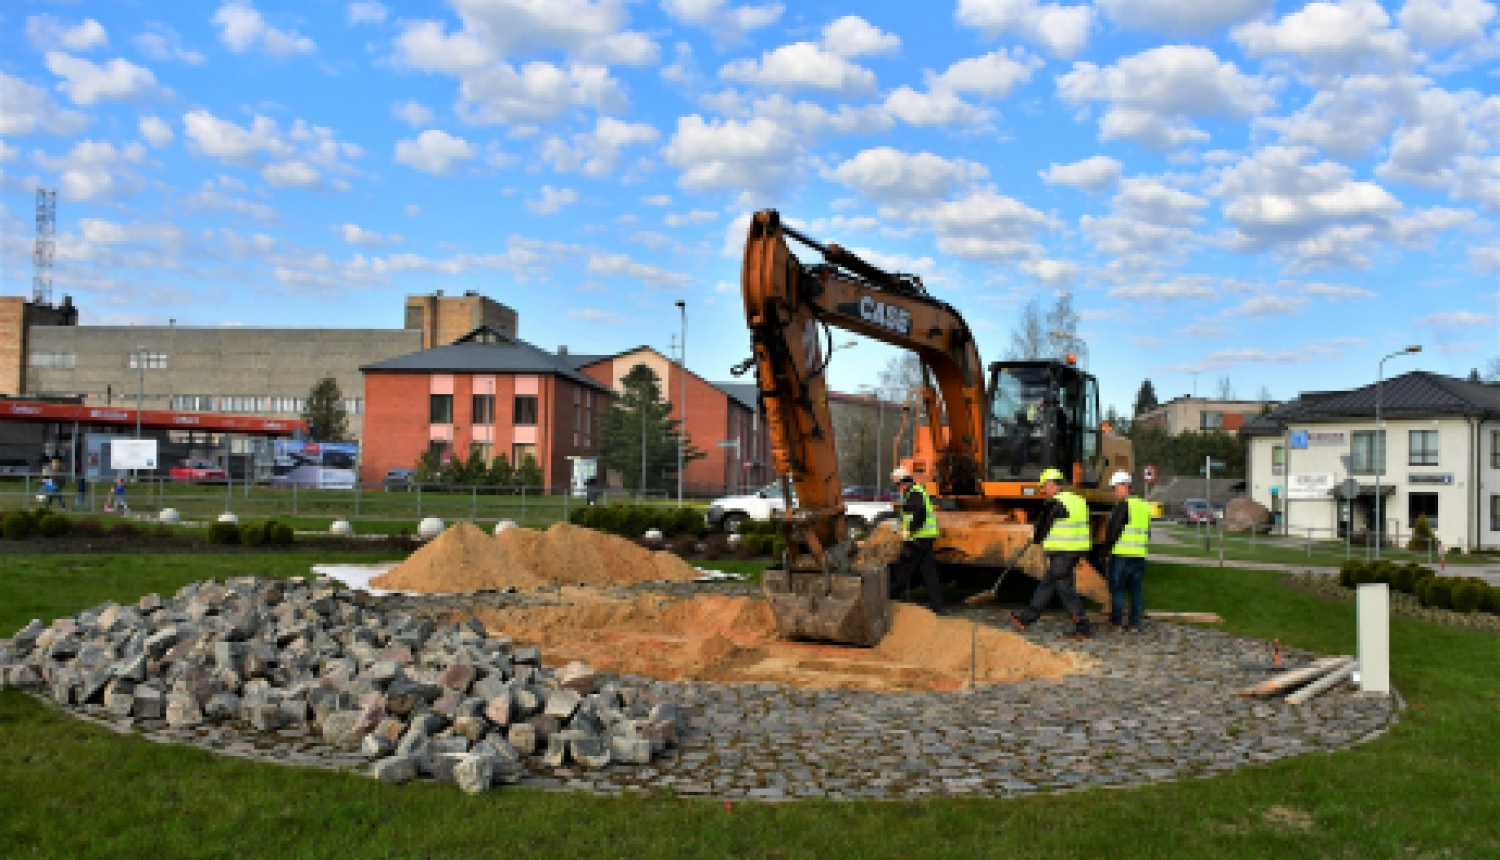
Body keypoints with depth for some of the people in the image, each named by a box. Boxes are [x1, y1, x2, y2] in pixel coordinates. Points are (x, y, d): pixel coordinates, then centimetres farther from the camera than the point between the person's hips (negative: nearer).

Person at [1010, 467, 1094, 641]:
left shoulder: (1055, 503, -15)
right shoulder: (1077, 500, 13)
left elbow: (1042, 525, -4)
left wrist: (1037, 538, 18)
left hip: (1062, 553, -10)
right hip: (1076, 551, 10)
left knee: (1066, 590, -4)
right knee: (1046, 585, 17)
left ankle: (1085, 631, -4)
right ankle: (1026, 619, 26)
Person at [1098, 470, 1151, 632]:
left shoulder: (1123, 505, -11)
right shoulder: (1144, 506, 15)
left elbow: (1113, 530, -15)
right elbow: (1147, 532, 21)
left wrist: (1105, 550, -8)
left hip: (1121, 554, -7)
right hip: (1139, 555, 7)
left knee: (1117, 589, 0)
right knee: (1135, 590, 10)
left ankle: (1116, 622, 1)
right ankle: (1135, 623, 10)